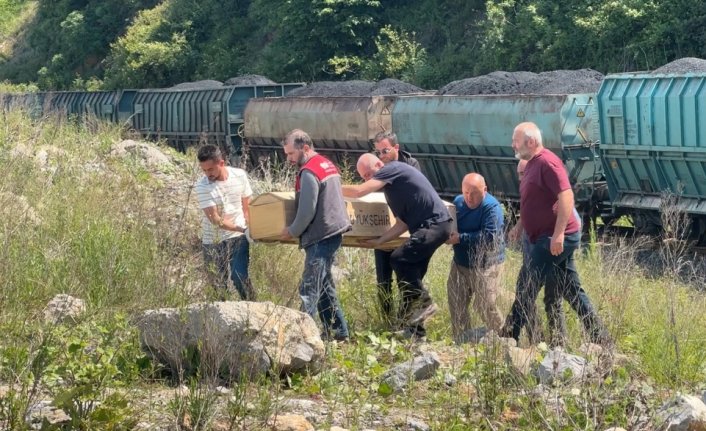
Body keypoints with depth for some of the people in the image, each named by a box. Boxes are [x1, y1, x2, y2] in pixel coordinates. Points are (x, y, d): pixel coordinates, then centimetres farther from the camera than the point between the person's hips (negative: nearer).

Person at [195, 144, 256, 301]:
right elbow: (215, 219, -20)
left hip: (238, 238, 1)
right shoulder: (202, 186, -16)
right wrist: (242, 229, -29)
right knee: (218, 284, 3)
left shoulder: (240, 176, -6)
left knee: (240, 277, -11)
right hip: (213, 242, -1)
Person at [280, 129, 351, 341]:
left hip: (321, 236, -10)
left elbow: (306, 212, -18)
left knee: (309, 289, -11)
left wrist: (292, 232, -3)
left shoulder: (309, 172, -16)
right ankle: (338, 330, 19)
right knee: (324, 284, 16)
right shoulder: (328, 164, 15)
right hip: (334, 231, 10)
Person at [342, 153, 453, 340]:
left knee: (399, 259, -21)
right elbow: (402, 224, 21)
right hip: (427, 227, 10)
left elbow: (358, 191, -16)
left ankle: (424, 302, -11)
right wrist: (379, 241, 11)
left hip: (434, 224, -10)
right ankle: (414, 329, 15)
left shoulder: (393, 169, -7)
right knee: (410, 272, 10)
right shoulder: (392, 189, 22)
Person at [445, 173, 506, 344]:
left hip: (485, 266, -7)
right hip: (460, 263, 7)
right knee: (456, 304, 6)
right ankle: (461, 342, 19)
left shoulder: (492, 208, -19)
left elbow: (489, 238, -29)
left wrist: (460, 238, -26)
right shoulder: (458, 202, 4)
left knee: (485, 306, -3)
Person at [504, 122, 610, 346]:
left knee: (528, 288, -8)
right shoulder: (532, 164, 16)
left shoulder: (547, 163, -15)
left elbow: (566, 196, -24)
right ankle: (600, 339, 14)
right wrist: (520, 226, 26)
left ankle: (510, 338, -5)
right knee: (572, 291, 11)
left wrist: (558, 233, -29)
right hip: (546, 239, 10)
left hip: (554, 240, -10)